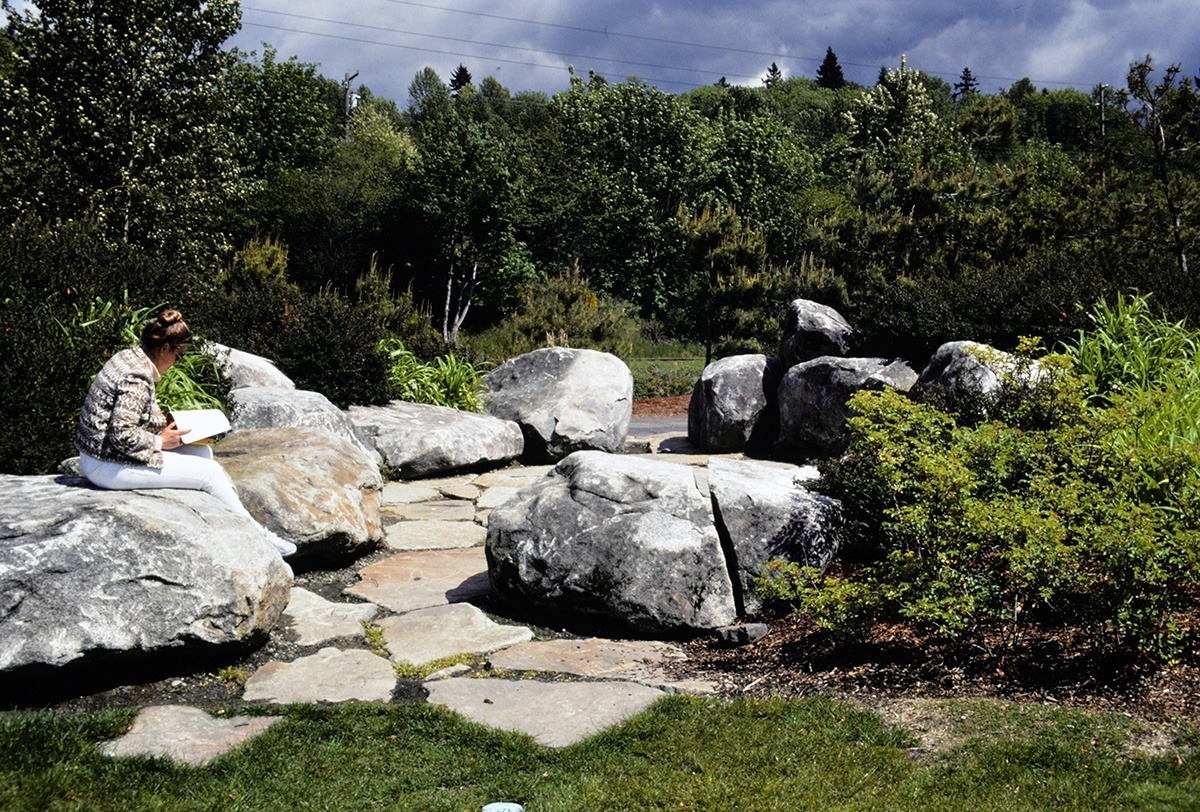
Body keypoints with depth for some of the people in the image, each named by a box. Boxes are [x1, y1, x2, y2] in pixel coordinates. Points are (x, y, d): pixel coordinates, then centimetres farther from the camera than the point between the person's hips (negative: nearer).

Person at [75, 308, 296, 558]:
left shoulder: (126, 357, 7)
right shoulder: (137, 378, -24)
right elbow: (121, 436, -28)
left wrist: (163, 423, 8)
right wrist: (159, 441, -13)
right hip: (108, 467, -10)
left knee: (203, 453, 10)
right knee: (209, 472, -5)